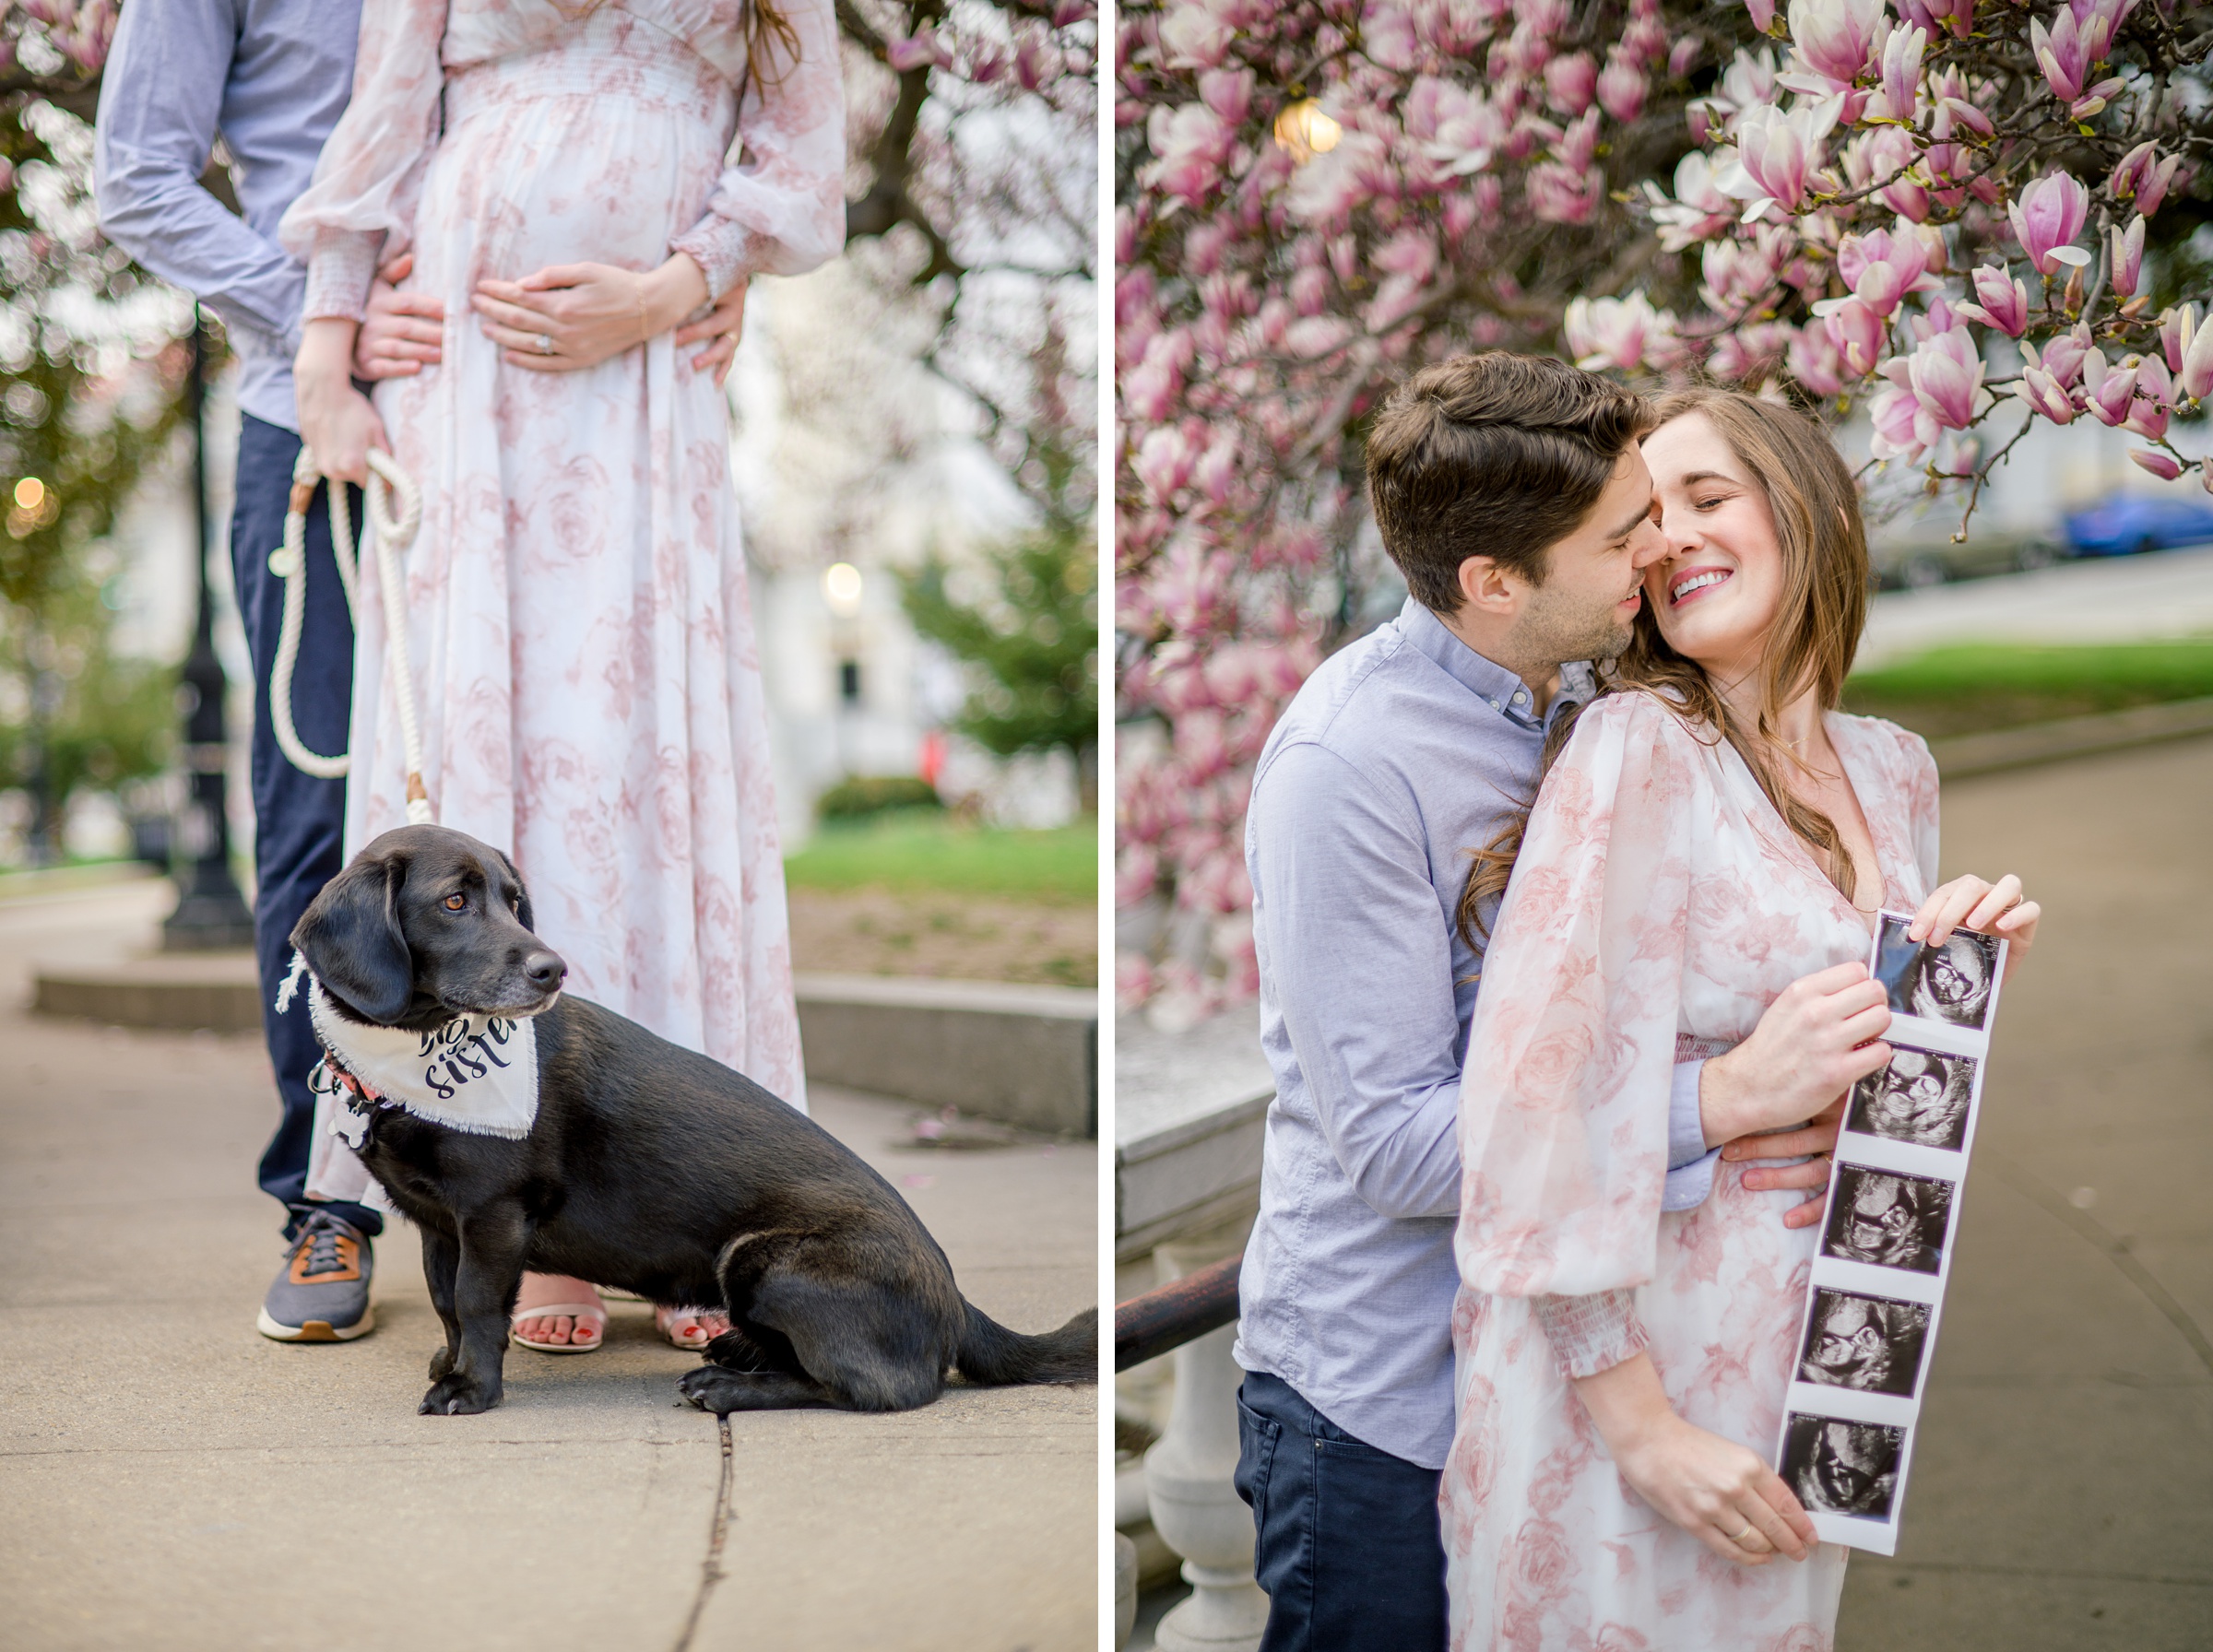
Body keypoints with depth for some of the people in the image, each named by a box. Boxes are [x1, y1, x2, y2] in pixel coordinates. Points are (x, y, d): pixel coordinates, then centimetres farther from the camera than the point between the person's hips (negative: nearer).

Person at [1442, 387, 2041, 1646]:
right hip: (1619, 1351, -6)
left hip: (1806, 1342, 6)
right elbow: (1537, 1088, -20)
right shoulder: (1639, 744, -14)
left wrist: (1981, 964, -3)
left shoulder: (1895, 770, 7)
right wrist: (1639, 1423, -21)